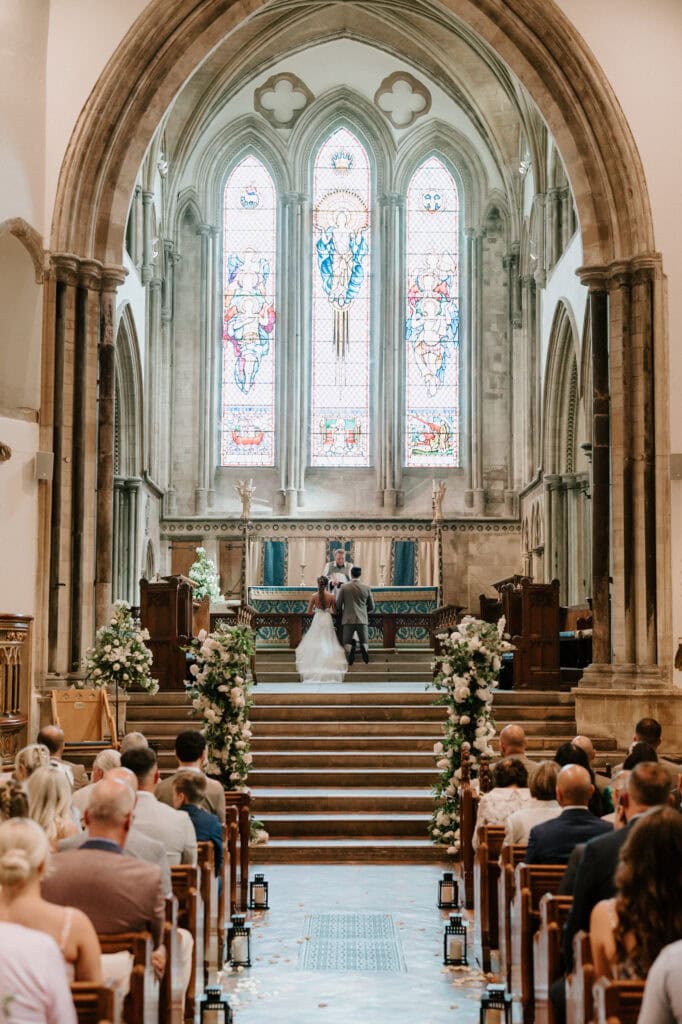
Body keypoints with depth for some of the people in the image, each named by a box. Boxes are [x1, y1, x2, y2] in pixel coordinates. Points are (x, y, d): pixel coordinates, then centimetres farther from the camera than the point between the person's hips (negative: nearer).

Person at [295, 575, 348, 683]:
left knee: (315, 644, 6)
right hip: (328, 621, 0)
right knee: (328, 644, 7)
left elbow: (309, 612, -2)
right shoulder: (331, 596, -5)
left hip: (317, 621, 0)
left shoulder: (314, 596, -5)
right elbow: (334, 612, -1)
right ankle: (328, 669, 1)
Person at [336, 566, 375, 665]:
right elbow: (371, 607, 8)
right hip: (362, 619, 1)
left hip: (348, 619, -1)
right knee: (364, 642, 9)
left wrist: (342, 612, 21)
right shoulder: (366, 587, 2)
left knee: (347, 642, 6)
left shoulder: (344, 587, -3)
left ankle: (350, 649, -29)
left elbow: (338, 605, 0)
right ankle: (364, 648, -26)